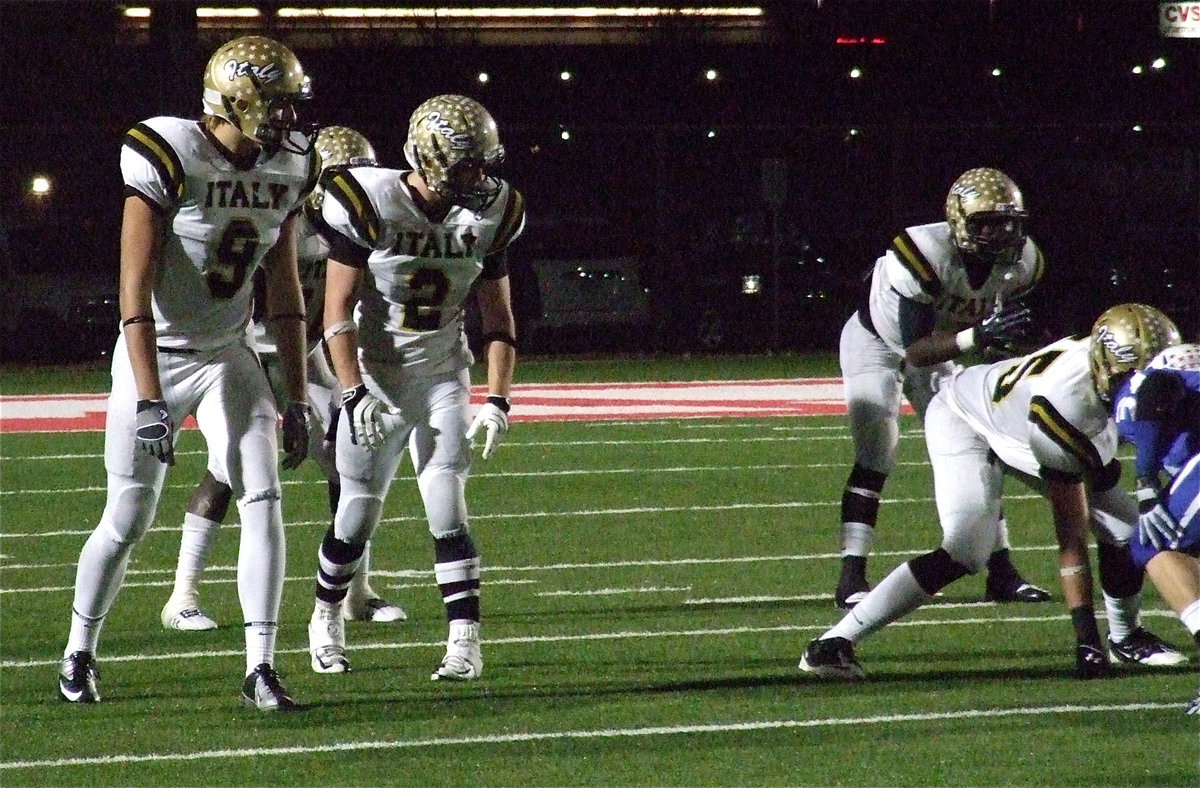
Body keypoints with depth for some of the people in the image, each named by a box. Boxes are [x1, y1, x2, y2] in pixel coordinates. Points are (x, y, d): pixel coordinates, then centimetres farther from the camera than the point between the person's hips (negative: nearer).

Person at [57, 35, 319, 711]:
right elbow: (135, 291, -23)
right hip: (157, 357, -5)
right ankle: (81, 651, 25)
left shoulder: (287, 166, -2)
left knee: (263, 500, -11)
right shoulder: (169, 157, -21)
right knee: (128, 520, 2)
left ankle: (262, 668, -9)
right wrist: (148, 400, -28)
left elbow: (285, 287, 8)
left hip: (229, 357, 5)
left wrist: (298, 399, 6)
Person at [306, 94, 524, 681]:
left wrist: (497, 399, -5)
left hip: (443, 378, 2)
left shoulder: (489, 215, -4)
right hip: (377, 380, -2)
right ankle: (326, 619, 28)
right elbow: (338, 311, -13)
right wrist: (354, 395, -20)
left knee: (447, 509, -11)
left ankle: (464, 642, -11)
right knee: (358, 516, 4)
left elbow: (497, 316, 5)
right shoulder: (371, 204, -17)